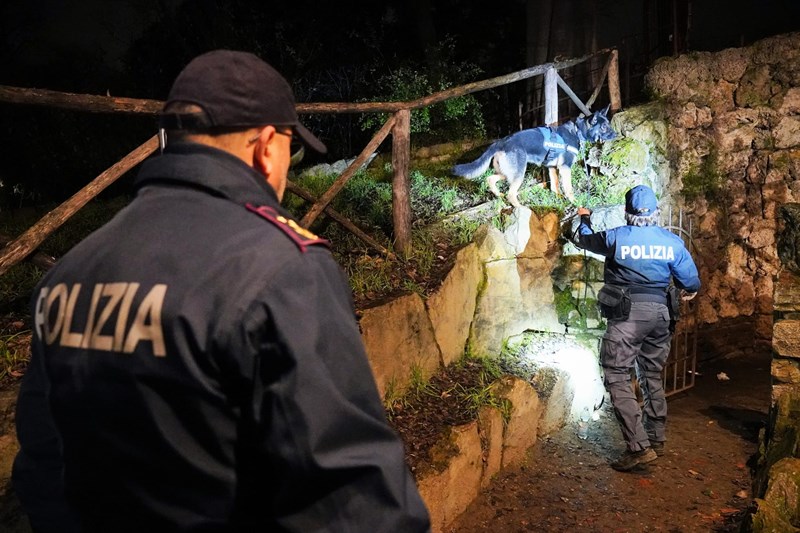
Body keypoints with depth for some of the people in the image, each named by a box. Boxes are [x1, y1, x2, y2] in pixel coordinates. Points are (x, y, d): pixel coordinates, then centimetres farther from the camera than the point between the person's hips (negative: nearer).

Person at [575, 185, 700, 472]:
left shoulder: (615, 237, -7)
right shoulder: (672, 241, 2)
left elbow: (586, 239, 13)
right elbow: (691, 282, 6)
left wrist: (584, 219, 34)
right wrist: (689, 290, 31)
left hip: (626, 314, -5)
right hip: (660, 314, 5)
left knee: (617, 378, -4)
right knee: (652, 377, 18)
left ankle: (639, 447, -12)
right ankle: (657, 439, 28)